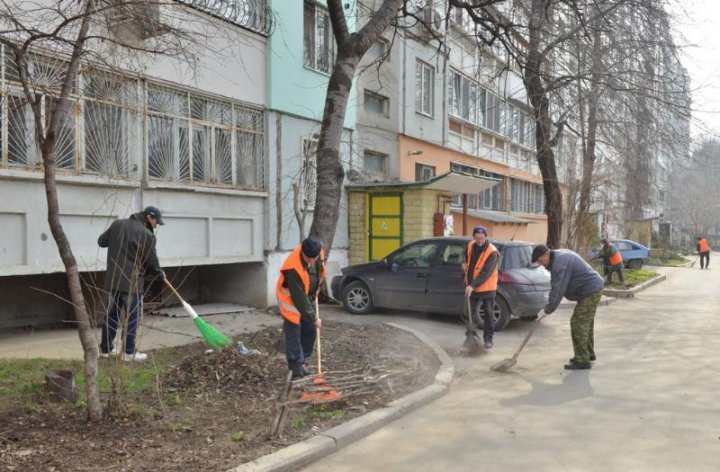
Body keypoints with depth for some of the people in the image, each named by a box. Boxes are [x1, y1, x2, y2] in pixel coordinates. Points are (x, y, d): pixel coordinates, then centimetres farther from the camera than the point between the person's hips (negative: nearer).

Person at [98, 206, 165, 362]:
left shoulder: (117, 224, 8)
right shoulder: (146, 234, -12)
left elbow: (101, 241, 17)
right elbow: (152, 261, -5)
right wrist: (160, 273, 14)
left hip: (113, 279, 7)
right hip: (132, 282, -7)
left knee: (112, 313, 16)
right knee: (133, 316, 2)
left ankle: (106, 348, 24)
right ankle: (129, 352, 5)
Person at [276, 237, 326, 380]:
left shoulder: (319, 253, -18)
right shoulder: (294, 268, -39)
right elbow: (299, 298, -33)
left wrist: (316, 290, 9)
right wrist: (313, 318, -27)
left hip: (308, 296, 7)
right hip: (292, 299, -7)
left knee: (309, 331, 11)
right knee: (294, 333, -7)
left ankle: (301, 363, 25)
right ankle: (296, 370, -2)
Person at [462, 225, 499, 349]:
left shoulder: (492, 252, -20)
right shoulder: (470, 245, -1)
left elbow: (486, 272, -27)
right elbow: (466, 256, 23)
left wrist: (473, 285, -34)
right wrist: (464, 263, 1)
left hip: (487, 288, -5)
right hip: (471, 287, 6)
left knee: (488, 314, 2)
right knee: (471, 312, 14)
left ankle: (488, 338, 13)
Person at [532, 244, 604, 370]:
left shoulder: (559, 263, -23)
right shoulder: (559, 255, 10)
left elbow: (558, 289, -24)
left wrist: (549, 308, -16)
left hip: (590, 291, -11)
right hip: (594, 289, 11)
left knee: (578, 323, -8)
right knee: (586, 322, 19)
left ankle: (582, 360, -4)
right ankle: (588, 353, 31)